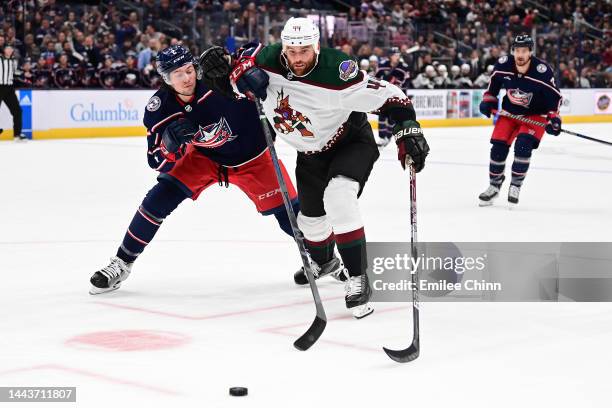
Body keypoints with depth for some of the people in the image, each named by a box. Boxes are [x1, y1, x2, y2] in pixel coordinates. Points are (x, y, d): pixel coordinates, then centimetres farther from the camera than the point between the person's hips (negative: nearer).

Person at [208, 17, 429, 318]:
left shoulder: (337, 71, -35)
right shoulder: (268, 60, -21)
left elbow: (388, 97, -31)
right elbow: (245, 59, 1)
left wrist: (408, 131, -39)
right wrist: (243, 73, -22)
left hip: (351, 143, -6)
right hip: (311, 153, 6)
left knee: (338, 199, -31)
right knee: (310, 217, 17)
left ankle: (357, 278, -22)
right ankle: (322, 263, 52)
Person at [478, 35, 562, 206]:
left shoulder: (543, 71, -25)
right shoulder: (503, 65, -16)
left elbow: (555, 96, -15)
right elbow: (493, 83, 6)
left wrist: (554, 118, -23)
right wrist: (488, 100, -2)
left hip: (535, 115, -3)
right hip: (509, 112, 3)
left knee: (523, 145, -22)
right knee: (498, 146, -5)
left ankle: (516, 185, -4)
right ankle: (494, 185, 15)